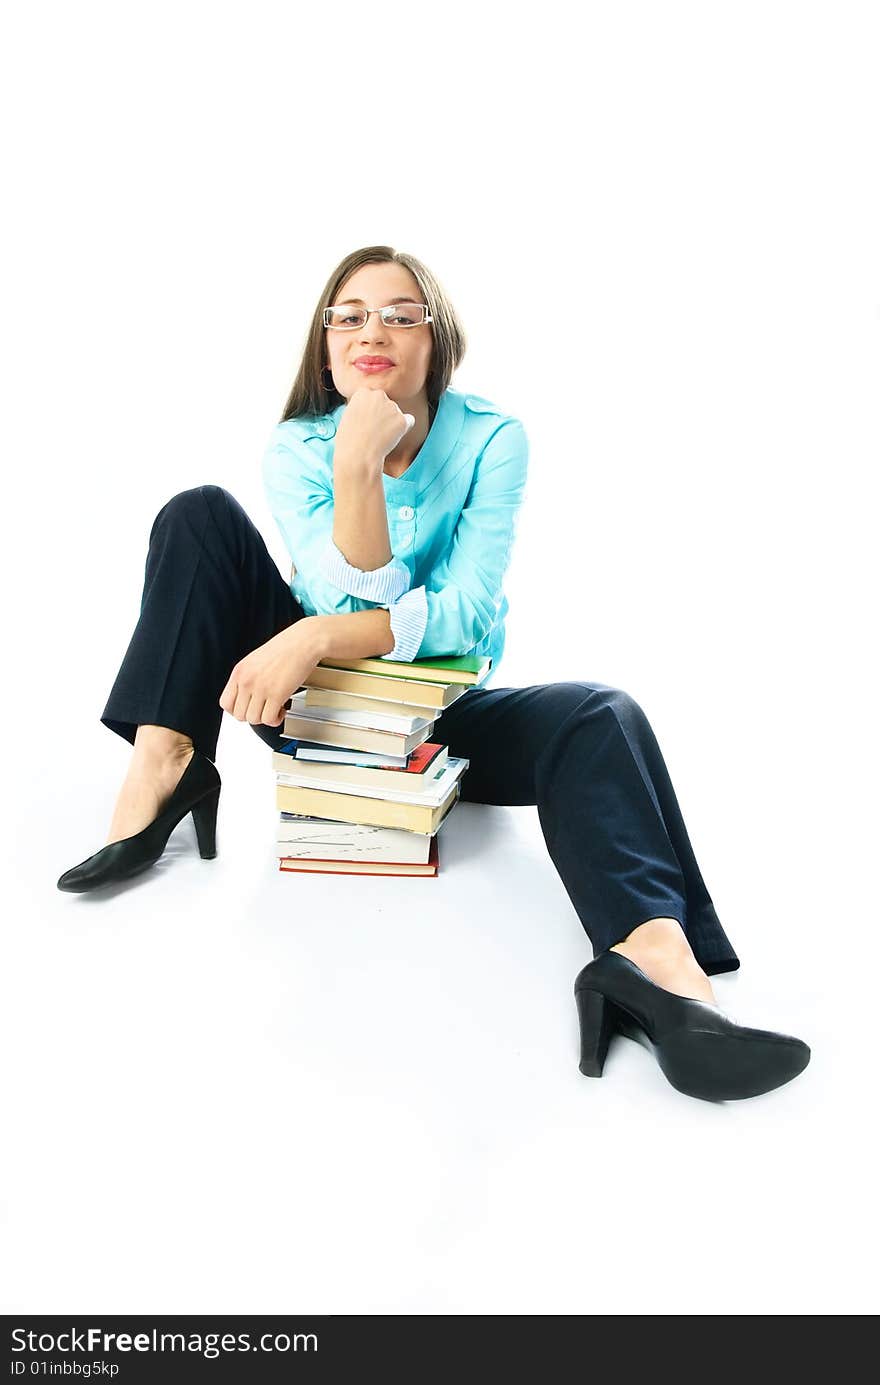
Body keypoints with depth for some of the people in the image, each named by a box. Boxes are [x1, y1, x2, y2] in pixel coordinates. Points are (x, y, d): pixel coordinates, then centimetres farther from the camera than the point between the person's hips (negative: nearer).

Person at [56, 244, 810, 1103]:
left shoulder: (492, 440, -11)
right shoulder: (296, 448, -8)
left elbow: (465, 615, -22)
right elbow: (356, 604, -20)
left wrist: (319, 634, -34)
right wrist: (357, 463, -31)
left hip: (442, 712, -1)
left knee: (601, 717, -31)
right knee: (200, 514, -14)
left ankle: (652, 959, -54)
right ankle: (167, 759, -24)